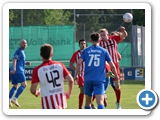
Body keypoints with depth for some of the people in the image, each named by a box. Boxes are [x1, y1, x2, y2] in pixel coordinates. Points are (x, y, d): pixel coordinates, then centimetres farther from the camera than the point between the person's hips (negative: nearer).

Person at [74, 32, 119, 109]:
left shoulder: (86, 51, 7)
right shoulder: (104, 51, 6)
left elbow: (79, 63, -5)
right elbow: (112, 65, 5)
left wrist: (76, 75, 6)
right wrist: (116, 76, 21)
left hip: (88, 79, 2)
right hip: (99, 80, -2)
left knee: (88, 101, 19)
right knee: (100, 101, -14)